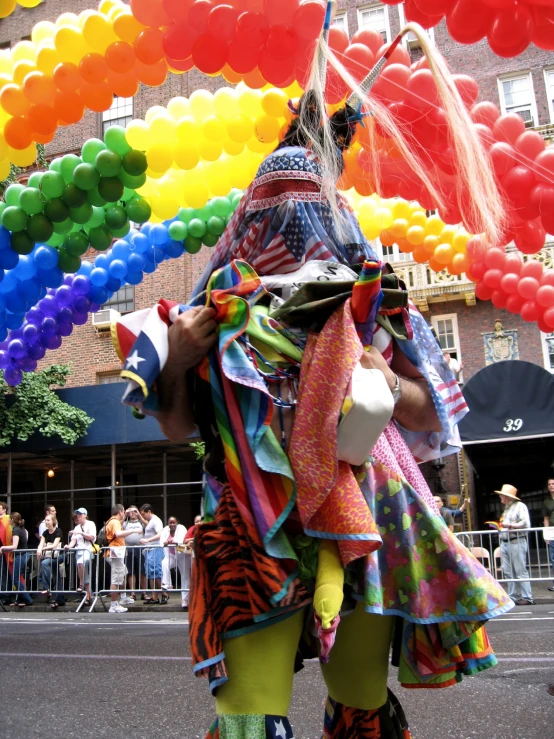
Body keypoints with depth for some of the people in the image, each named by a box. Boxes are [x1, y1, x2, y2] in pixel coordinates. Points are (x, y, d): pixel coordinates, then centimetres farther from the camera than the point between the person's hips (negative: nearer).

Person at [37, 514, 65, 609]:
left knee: (44, 563, -31)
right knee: (57, 579, 8)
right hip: (49, 555, 6)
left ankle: (47, 587, -29)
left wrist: (42, 548, -27)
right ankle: (60, 600, 14)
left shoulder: (58, 531, -9)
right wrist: (39, 549, -26)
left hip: (58, 555, -6)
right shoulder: (45, 532, 8)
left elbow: (55, 545, -19)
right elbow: (41, 544, -4)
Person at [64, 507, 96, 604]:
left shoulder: (90, 524, 4)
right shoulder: (76, 527, 20)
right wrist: (69, 546, -9)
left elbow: (92, 537, -7)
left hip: (87, 550, -6)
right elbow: (74, 540, 10)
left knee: (80, 562, -37)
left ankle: (81, 585, -25)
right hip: (78, 551, 6)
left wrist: (81, 533, -13)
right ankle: (88, 597, 9)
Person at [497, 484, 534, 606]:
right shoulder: (506, 508, 21)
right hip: (505, 542, 8)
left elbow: (525, 524, -16)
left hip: (516, 542, -8)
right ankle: (512, 597, 11)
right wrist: (500, 526, 13)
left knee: (520, 571, -7)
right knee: (508, 572, 6)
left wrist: (510, 525, -25)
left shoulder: (520, 506, -5)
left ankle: (527, 598, -3)